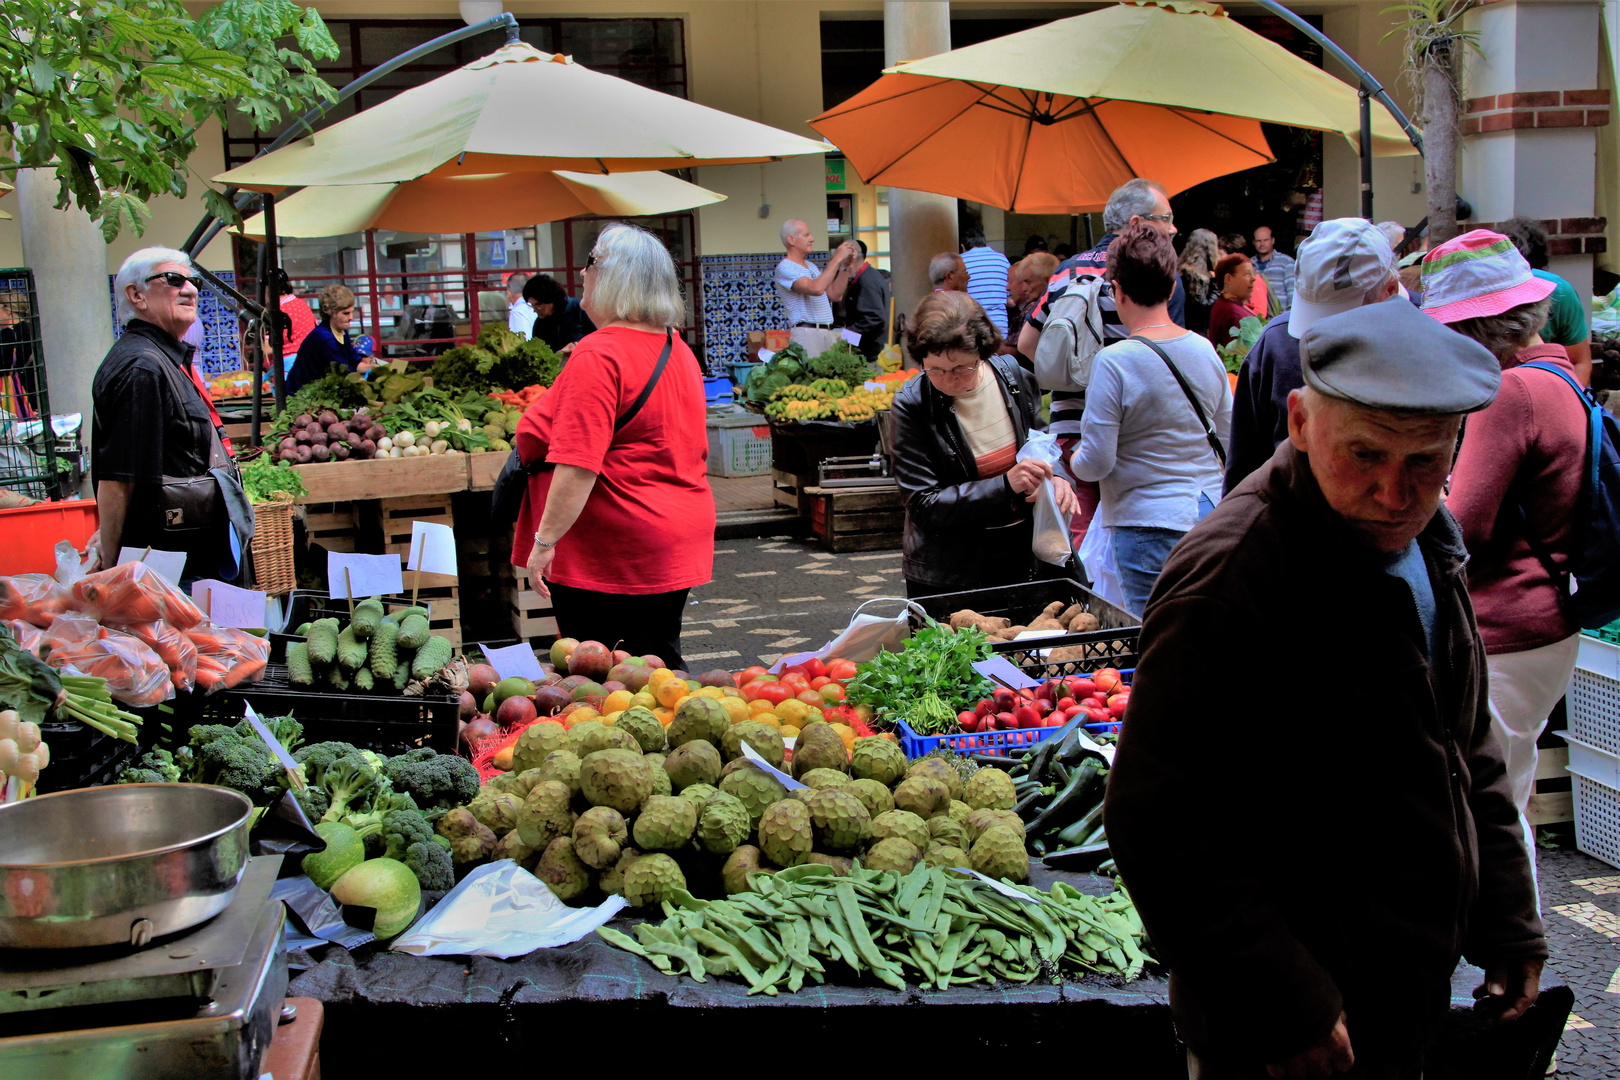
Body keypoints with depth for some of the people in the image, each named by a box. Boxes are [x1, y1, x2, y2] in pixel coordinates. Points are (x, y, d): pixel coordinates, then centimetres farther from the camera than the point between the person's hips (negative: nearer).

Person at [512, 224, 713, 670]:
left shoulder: (598, 356, -18)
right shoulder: (677, 349, 11)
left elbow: (578, 463, -24)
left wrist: (545, 540, -20)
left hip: (609, 556, -9)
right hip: (675, 544, 9)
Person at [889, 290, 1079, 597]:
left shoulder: (1015, 376, -4)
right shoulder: (911, 405, -16)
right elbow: (923, 507, -19)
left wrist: (1051, 478, -10)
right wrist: (1005, 485, -27)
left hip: (1022, 558, 4)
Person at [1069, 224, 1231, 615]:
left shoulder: (1113, 363, -15)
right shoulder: (1205, 350, 3)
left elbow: (1096, 464, -14)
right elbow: (1228, 440, 13)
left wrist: (1072, 461, 8)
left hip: (1148, 523, -6)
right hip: (1210, 515, 6)